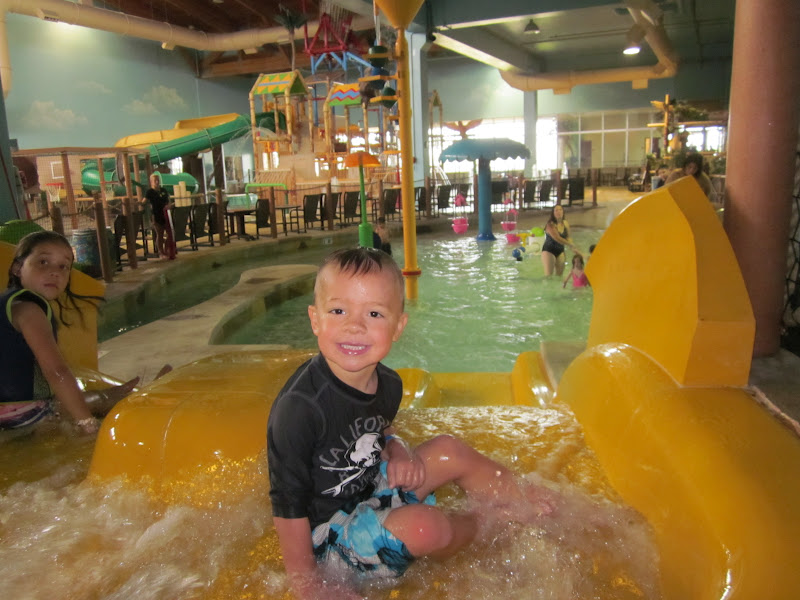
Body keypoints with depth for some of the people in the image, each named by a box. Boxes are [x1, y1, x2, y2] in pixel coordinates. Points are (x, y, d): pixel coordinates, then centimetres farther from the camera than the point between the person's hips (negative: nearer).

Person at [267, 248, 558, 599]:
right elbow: (289, 505, -23)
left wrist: (398, 453, -7)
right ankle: (480, 524, 7)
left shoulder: (388, 384, -7)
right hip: (327, 537, -7)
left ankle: (522, 503, 25)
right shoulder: (299, 407, -30)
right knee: (425, 525, -27)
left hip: (374, 490, 8)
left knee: (448, 450, 5)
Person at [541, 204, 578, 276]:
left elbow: (568, 237, 7)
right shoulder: (551, 224, -20)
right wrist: (571, 245, -29)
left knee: (559, 275, 10)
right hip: (549, 251, -6)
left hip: (560, 251, 7)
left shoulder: (565, 224, 0)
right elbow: (557, 239, -28)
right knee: (548, 275, -11)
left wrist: (573, 247, -11)